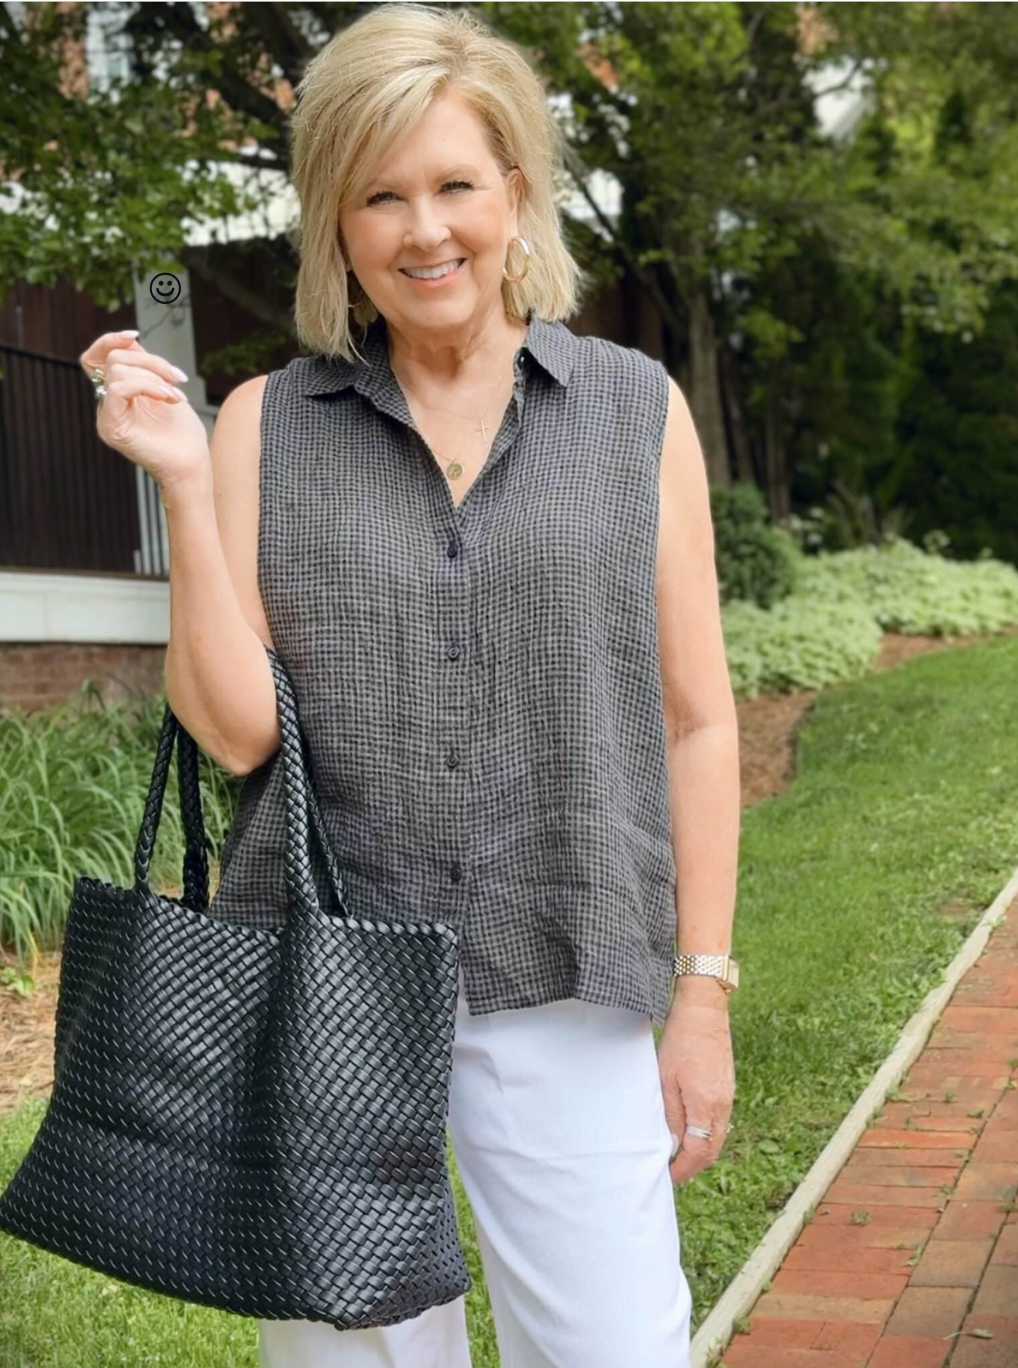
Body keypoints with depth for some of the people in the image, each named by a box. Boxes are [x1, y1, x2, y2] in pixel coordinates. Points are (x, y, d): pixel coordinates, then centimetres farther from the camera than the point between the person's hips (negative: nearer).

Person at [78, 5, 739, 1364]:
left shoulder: (636, 408, 3)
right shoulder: (265, 424, 3)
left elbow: (693, 717, 5)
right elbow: (235, 728, -2)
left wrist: (703, 991, 3)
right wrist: (184, 485, -10)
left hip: (563, 992, 0)